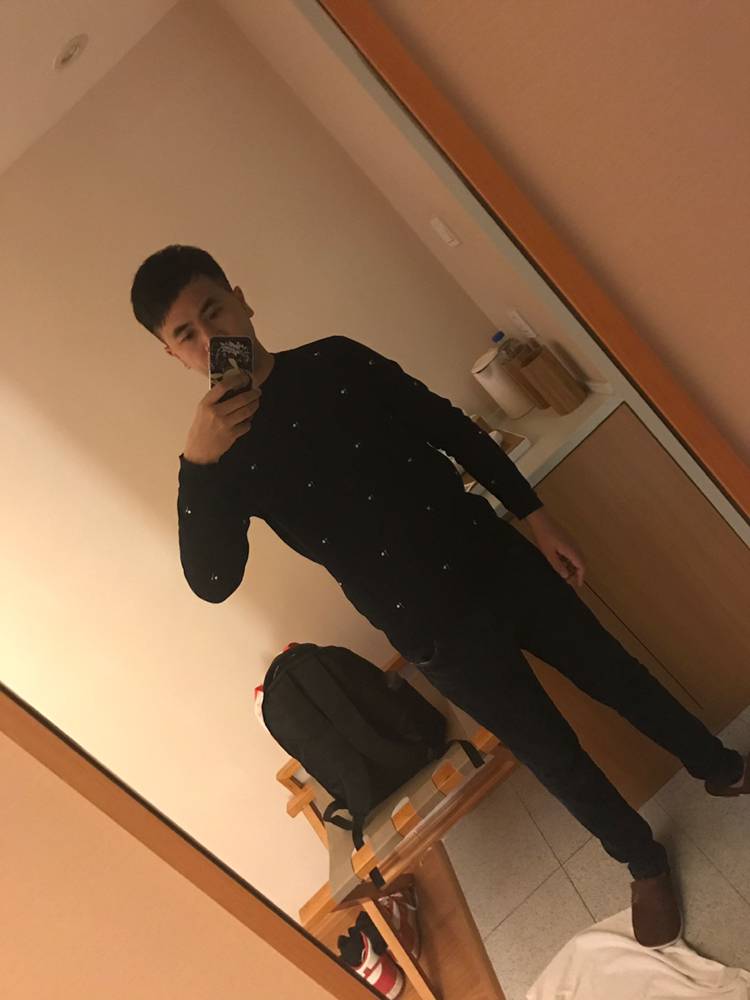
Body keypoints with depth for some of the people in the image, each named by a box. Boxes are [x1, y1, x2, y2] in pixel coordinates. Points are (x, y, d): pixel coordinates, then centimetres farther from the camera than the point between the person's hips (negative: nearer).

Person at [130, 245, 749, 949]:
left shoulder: (335, 360, 0)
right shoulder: (220, 456, -6)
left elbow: (455, 430, 4)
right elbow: (212, 581, -17)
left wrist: (536, 518, 3)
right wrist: (196, 464, -29)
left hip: (501, 565, 3)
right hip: (437, 633, -2)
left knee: (616, 677, 18)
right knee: (554, 755, 12)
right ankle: (644, 863, 43)